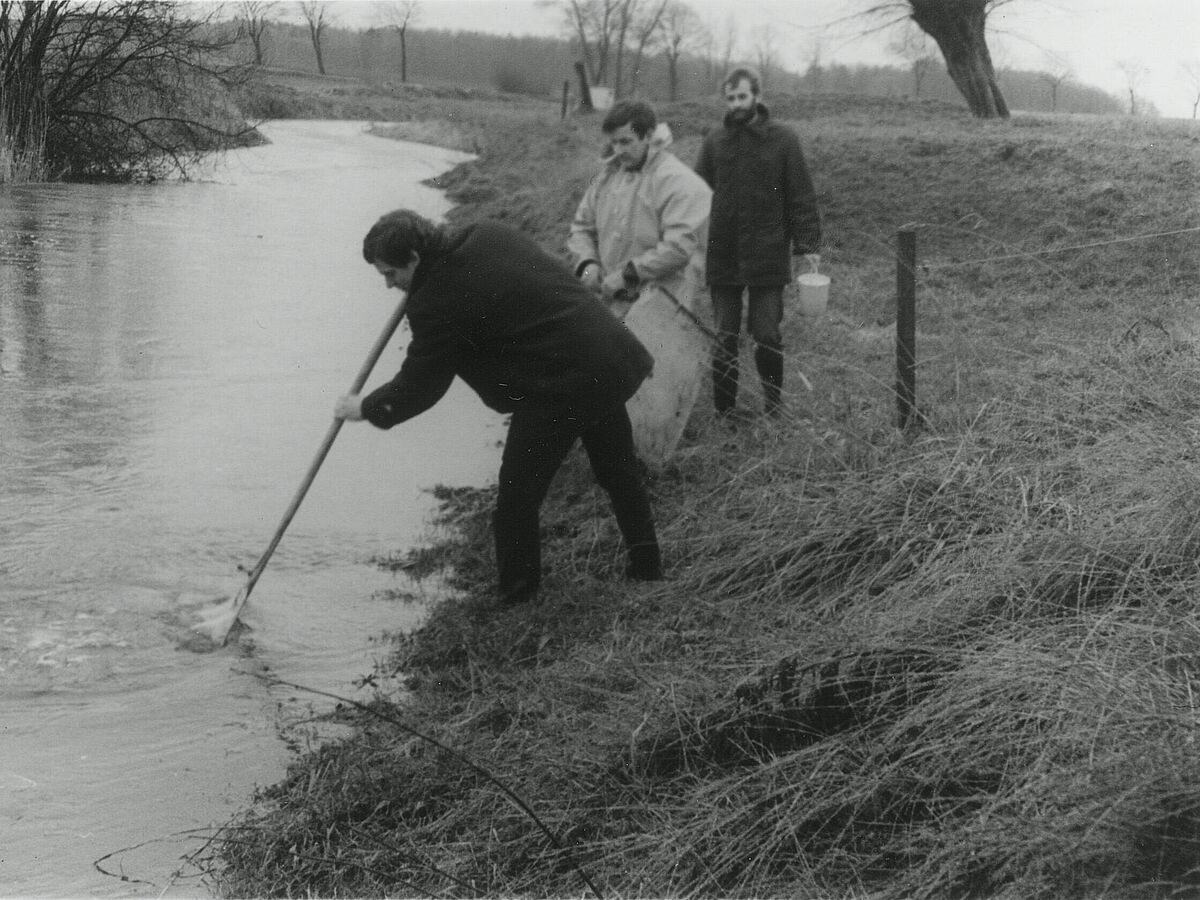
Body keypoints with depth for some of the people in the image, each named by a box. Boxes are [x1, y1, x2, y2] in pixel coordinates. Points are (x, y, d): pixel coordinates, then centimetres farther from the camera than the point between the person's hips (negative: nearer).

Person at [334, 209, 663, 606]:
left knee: (516, 501, 4)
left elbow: (418, 386, -6)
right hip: (612, 361, 9)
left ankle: (517, 601, 13)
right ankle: (646, 568, 39)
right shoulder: (489, 233, 7)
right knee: (620, 473, 24)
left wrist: (365, 408, 10)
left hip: (560, 388, -9)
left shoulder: (439, 302, -16)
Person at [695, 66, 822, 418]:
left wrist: (808, 244, -7)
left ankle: (774, 408, 14)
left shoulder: (783, 140, 0)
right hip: (722, 256, 2)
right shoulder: (714, 142, 6)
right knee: (724, 337, 6)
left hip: (767, 257, -2)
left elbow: (801, 198, 0)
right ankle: (723, 411, 15)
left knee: (767, 336, -1)